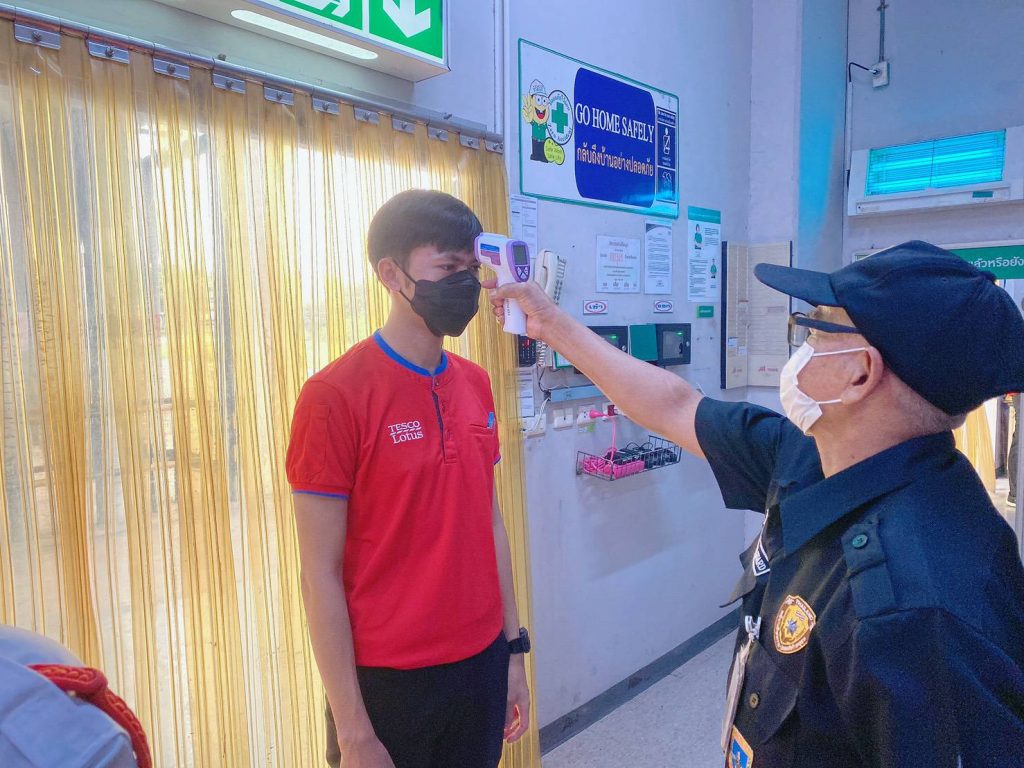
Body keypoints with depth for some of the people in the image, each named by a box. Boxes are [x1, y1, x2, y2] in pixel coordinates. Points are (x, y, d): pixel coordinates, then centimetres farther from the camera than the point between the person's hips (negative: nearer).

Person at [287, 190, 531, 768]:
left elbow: (489, 520, 9)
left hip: (482, 665, 6)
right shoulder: (335, 395, -15)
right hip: (387, 682, -5)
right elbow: (321, 574, -13)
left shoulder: (476, 384, 3)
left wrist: (514, 651, 11)